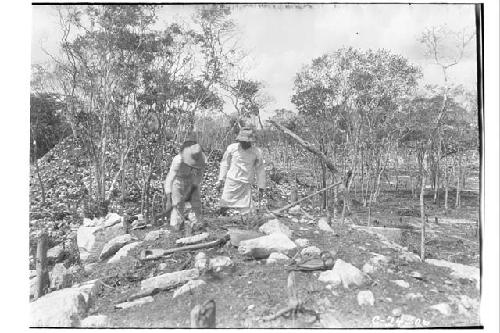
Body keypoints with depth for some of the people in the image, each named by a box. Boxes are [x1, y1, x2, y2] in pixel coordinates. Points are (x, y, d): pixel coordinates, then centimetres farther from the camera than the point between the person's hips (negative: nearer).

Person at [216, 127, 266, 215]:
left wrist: (261, 187, 8)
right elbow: (225, 164, 10)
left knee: (246, 210, -4)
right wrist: (220, 180, 7)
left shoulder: (257, 152, -2)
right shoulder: (232, 148, -2)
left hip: (246, 185, 0)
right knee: (224, 206, 1)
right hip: (231, 181, 1)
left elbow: (260, 170, 7)